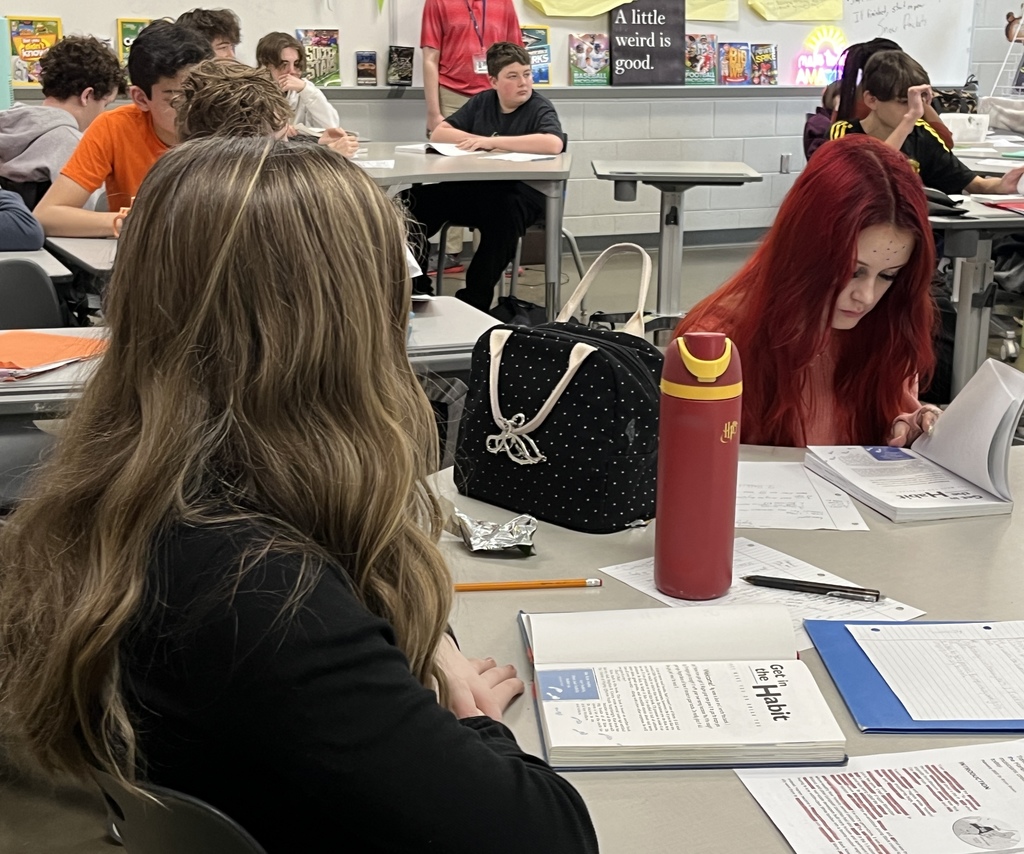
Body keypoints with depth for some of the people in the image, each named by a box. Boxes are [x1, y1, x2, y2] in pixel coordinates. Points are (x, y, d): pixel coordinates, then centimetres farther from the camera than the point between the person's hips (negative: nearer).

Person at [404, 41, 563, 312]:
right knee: (416, 199, -16)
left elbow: (554, 143, -25)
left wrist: (493, 141, -22)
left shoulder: (539, 108, -3)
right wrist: (479, 140, -6)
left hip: (521, 192, -5)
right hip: (473, 188, 5)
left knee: (503, 210, -39)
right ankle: (415, 287, -4)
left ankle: (474, 299, -26)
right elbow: (439, 133, 12)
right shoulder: (482, 102, 13)